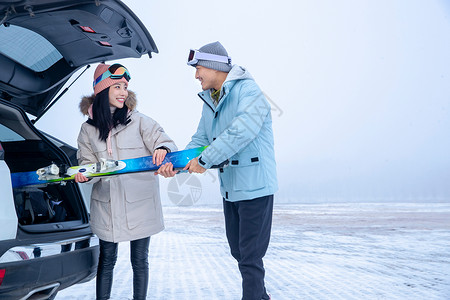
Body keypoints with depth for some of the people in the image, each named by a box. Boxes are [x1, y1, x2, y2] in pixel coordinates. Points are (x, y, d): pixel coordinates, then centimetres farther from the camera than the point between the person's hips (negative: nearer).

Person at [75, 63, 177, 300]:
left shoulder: (139, 121, -2)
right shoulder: (89, 129, 6)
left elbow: (164, 142, -7)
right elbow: (88, 162, 8)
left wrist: (162, 149, -31)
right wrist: (83, 174, -16)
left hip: (140, 203, -1)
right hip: (106, 205, 2)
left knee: (139, 261, 9)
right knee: (106, 260, 12)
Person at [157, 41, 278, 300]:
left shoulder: (248, 91, -16)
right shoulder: (209, 101, 12)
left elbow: (241, 132, -31)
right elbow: (201, 140, 10)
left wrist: (204, 160, -27)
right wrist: (175, 164, -6)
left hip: (255, 187, -9)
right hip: (229, 189, 9)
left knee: (250, 256, -2)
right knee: (238, 251, 19)